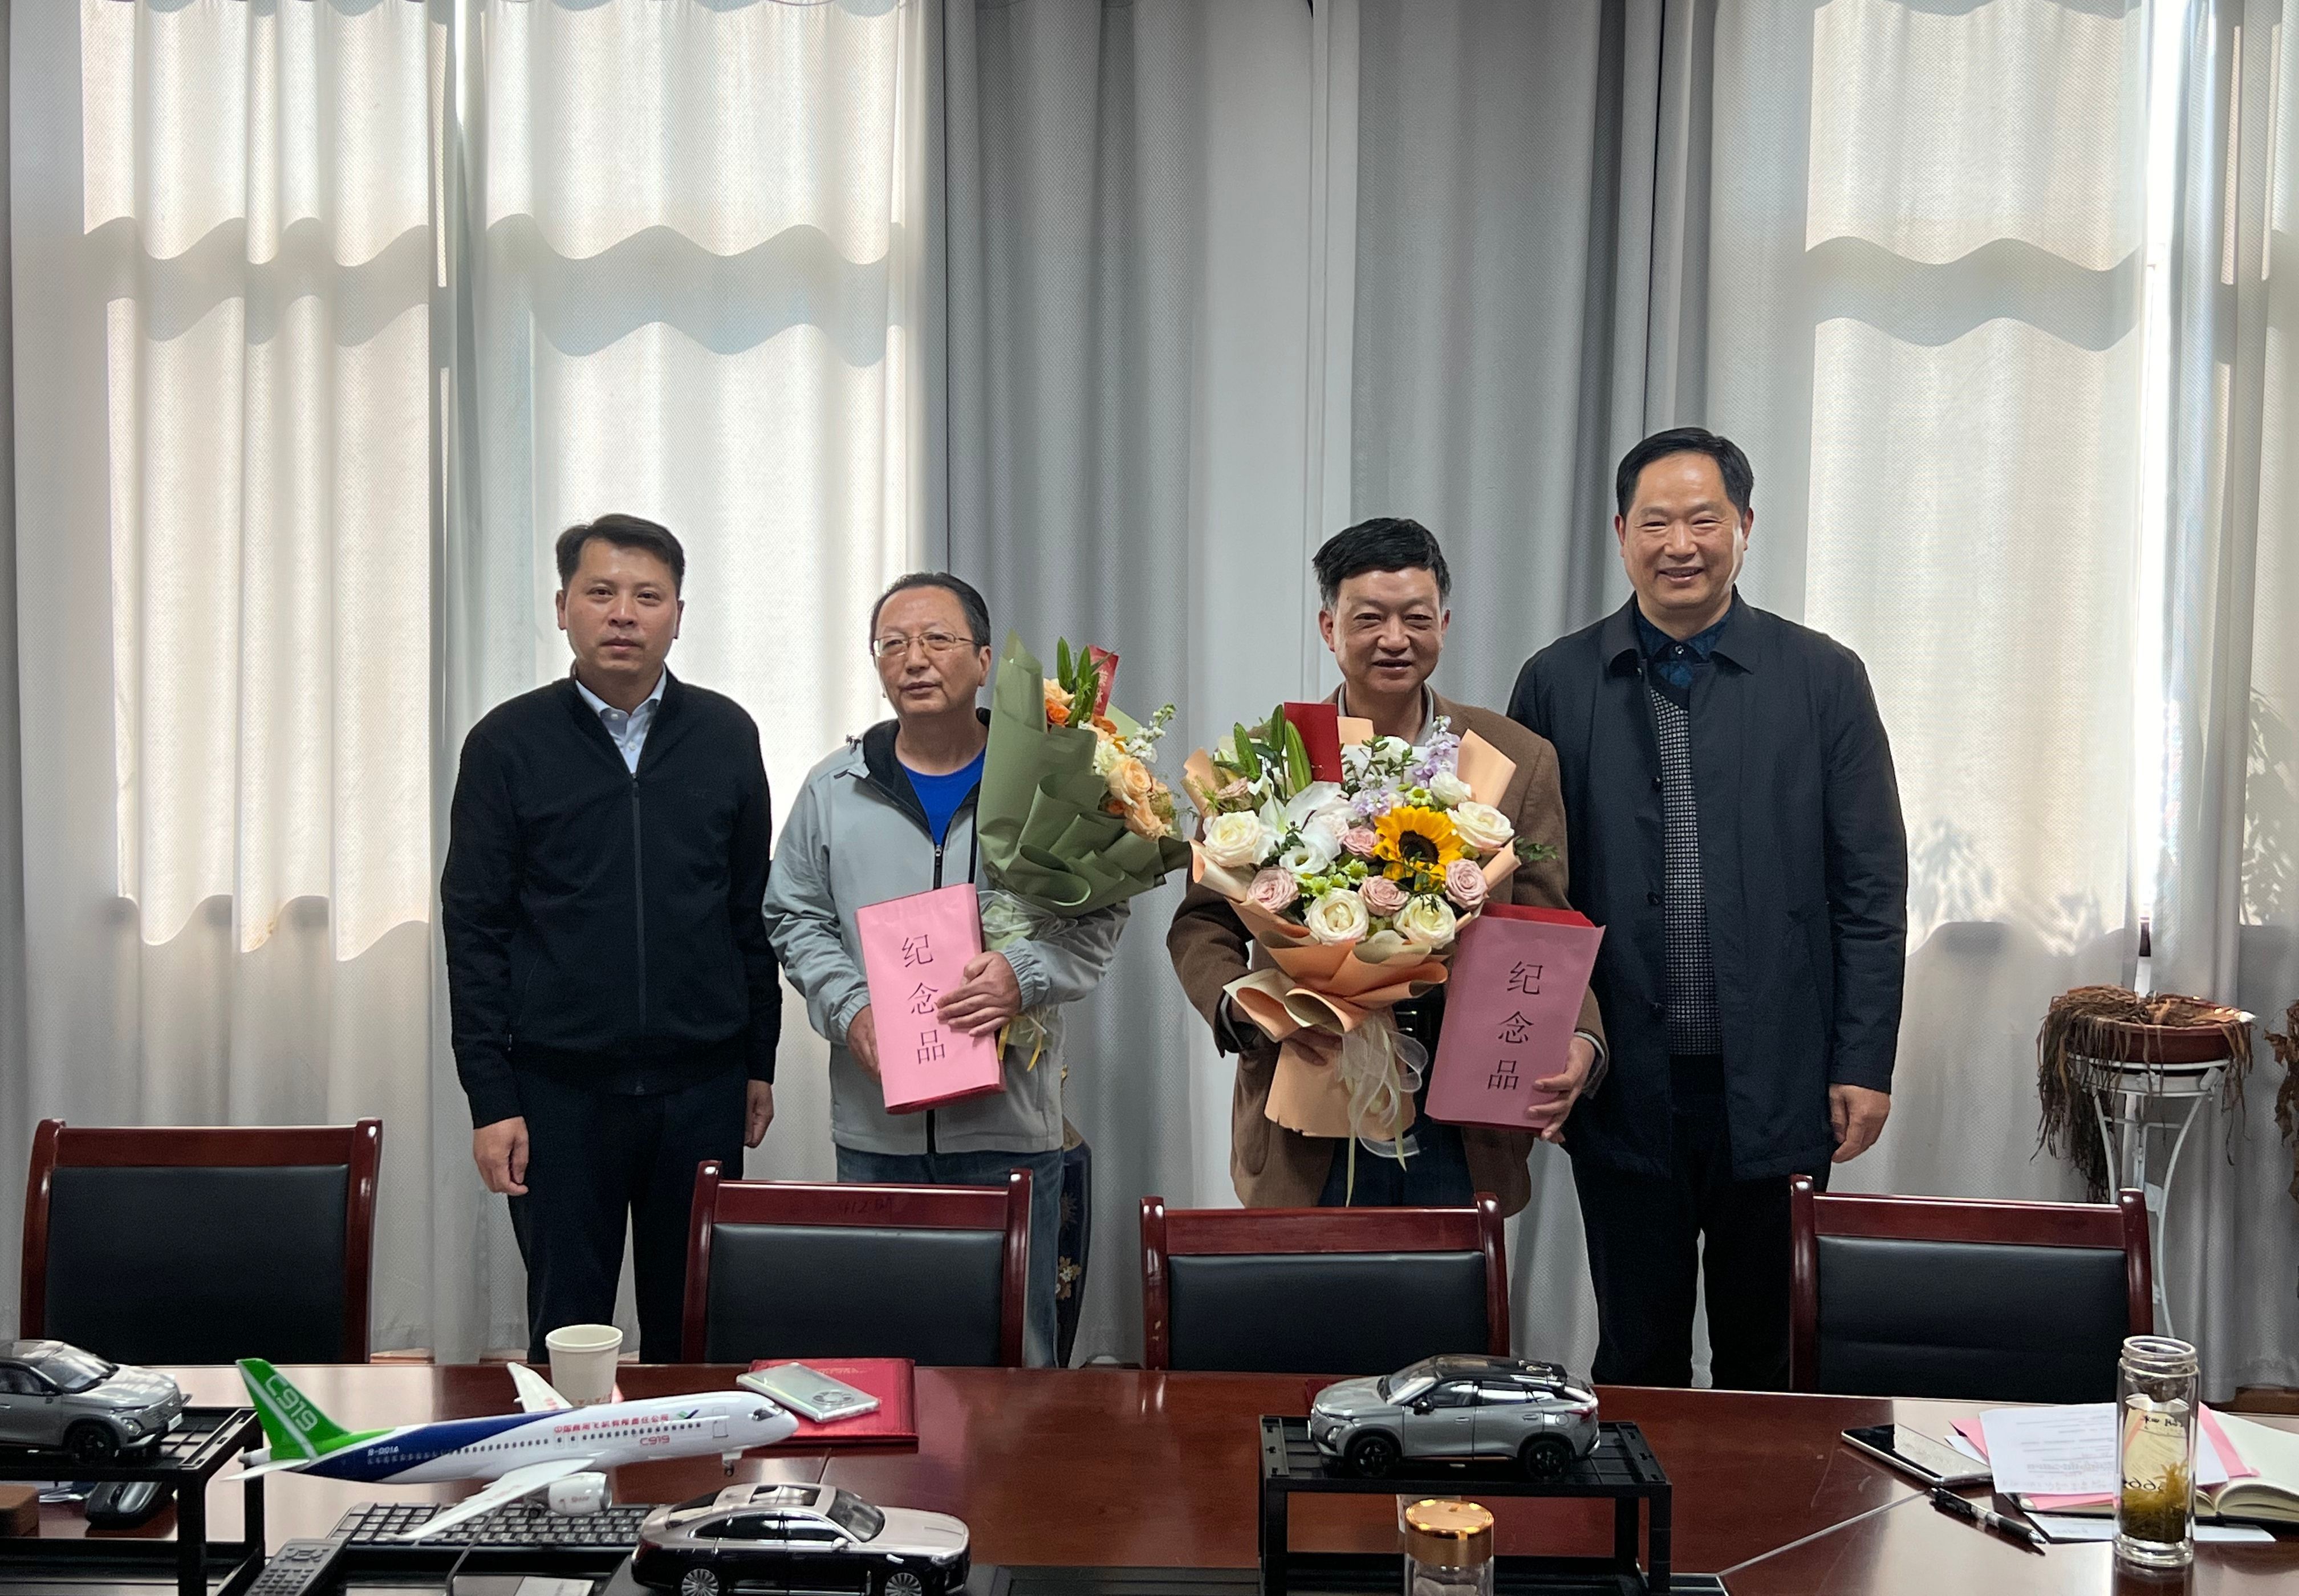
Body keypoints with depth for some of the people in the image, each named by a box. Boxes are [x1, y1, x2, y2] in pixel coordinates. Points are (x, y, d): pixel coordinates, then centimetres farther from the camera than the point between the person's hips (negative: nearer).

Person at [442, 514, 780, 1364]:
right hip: (559, 1088, -1)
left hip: (703, 1086, 2)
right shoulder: (509, 742, -1)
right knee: (566, 1330, 7)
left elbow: (754, 910, 9)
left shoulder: (725, 736, 5)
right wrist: (490, 1098, -6)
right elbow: (474, 929, -1)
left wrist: (759, 1062, 8)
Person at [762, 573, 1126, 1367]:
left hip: (1010, 1122, -1)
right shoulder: (834, 788, 7)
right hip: (875, 1125, 2)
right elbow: (795, 919, 10)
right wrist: (850, 1010, -6)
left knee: (1017, 1349, 7)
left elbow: (1098, 916, 1)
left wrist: (1027, 974, -17)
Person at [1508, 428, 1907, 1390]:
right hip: (1622, 1086, 0)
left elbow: (1871, 887, 1)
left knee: (1766, 1363, 12)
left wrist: (1864, 1064, -3)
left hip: (1775, 1086, 0)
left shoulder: (1822, 679, 1)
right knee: (1637, 1360, 12)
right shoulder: (1558, 683, 2)